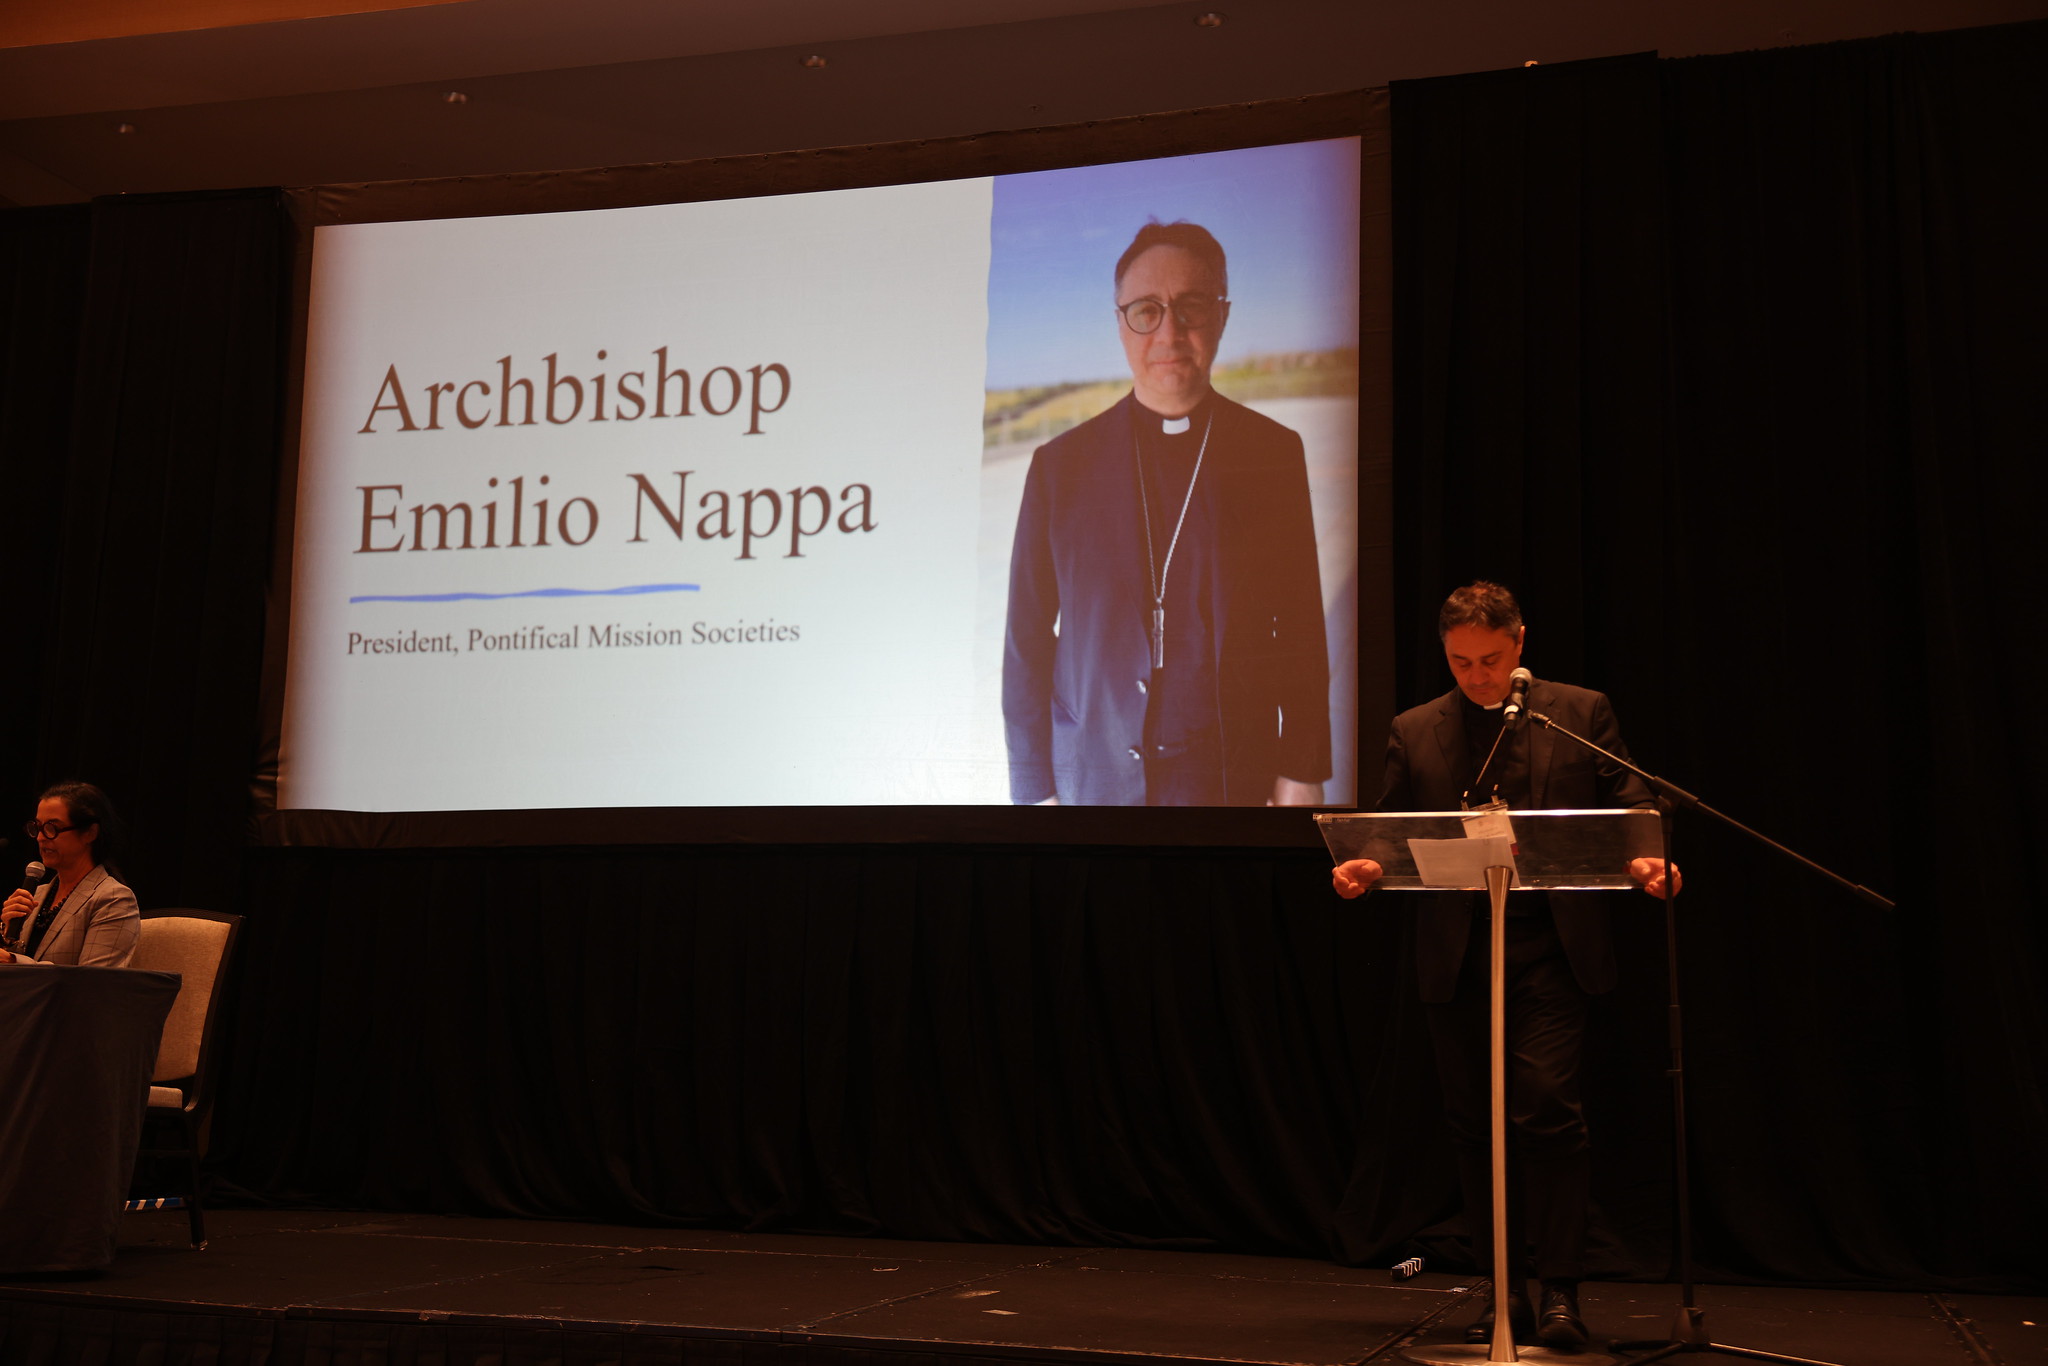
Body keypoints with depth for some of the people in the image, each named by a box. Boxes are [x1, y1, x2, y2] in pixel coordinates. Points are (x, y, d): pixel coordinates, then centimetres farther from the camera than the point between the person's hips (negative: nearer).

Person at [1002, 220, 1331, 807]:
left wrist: (1302, 773, 2)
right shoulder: (1061, 465, 0)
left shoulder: (1273, 454, 1)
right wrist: (1034, 788, 0)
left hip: (1232, 776, 0)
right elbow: (1027, 639, 2)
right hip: (1094, 775, 0)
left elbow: (1301, 632, 4)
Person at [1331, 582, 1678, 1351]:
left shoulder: (1580, 714, 7)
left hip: (1550, 948, -2)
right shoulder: (1415, 732, 10)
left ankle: (1560, 1292, 4)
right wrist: (1363, 868, -13)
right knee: (1473, 1123, 6)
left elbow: (1626, 808, 3)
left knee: (1548, 1110, -9)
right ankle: (1502, 1293, 18)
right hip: (1455, 956, 3)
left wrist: (1645, 862, -18)